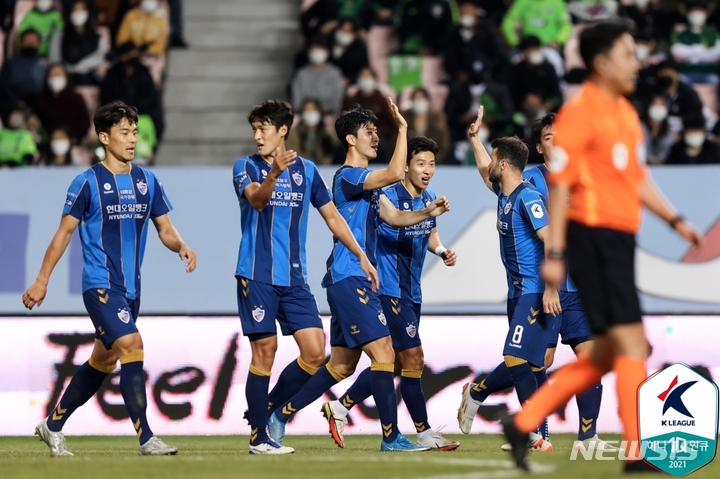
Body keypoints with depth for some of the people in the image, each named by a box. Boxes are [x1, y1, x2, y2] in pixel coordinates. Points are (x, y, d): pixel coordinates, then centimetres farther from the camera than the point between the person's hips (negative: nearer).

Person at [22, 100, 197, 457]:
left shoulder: (147, 182, 7)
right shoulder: (88, 182, -8)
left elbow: (165, 229, 9)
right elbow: (64, 232, -2)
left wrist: (181, 247, -13)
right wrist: (42, 280, -3)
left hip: (131, 288, 7)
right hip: (100, 285, -7)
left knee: (102, 361, 14)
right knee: (132, 345, -20)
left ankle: (53, 426, 30)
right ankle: (146, 438, -19)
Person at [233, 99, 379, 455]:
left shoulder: (306, 170, 9)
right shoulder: (246, 167, -2)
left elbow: (332, 216, 17)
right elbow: (256, 199, -22)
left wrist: (361, 257, 14)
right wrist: (273, 175, -43)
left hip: (294, 278, 4)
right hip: (257, 276, -4)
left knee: (315, 352, -4)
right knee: (264, 351, -5)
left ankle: (267, 409, 14)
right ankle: (258, 436, 2)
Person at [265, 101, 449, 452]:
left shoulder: (368, 182, 19)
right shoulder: (347, 177, -12)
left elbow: (395, 217, 20)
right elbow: (395, 174, -26)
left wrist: (427, 212, 3)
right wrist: (403, 128, -21)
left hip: (357, 279, 10)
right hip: (349, 277, -10)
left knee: (342, 364, 12)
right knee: (383, 352, -12)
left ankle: (281, 415, 17)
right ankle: (391, 437, -11)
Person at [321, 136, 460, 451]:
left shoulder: (429, 199, 9)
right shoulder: (389, 197, -14)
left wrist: (442, 251, 6)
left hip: (411, 292, 9)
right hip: (391, 291, -9)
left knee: (393, 364, 11)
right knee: (413, 359, -6)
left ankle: (340, 408, 19)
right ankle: (424, 432, 2)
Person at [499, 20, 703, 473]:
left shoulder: (625, 113, 16)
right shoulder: (580, 112, -11)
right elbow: (560, 183, -13)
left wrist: (675, 220, 15)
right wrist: (554, 252, -16)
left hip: (619, 240, 9)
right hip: (593, 236, -9)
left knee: (607, 353, 11)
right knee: (630, 342, -10)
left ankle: (524, 422, 15)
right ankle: (639, 451, -7)